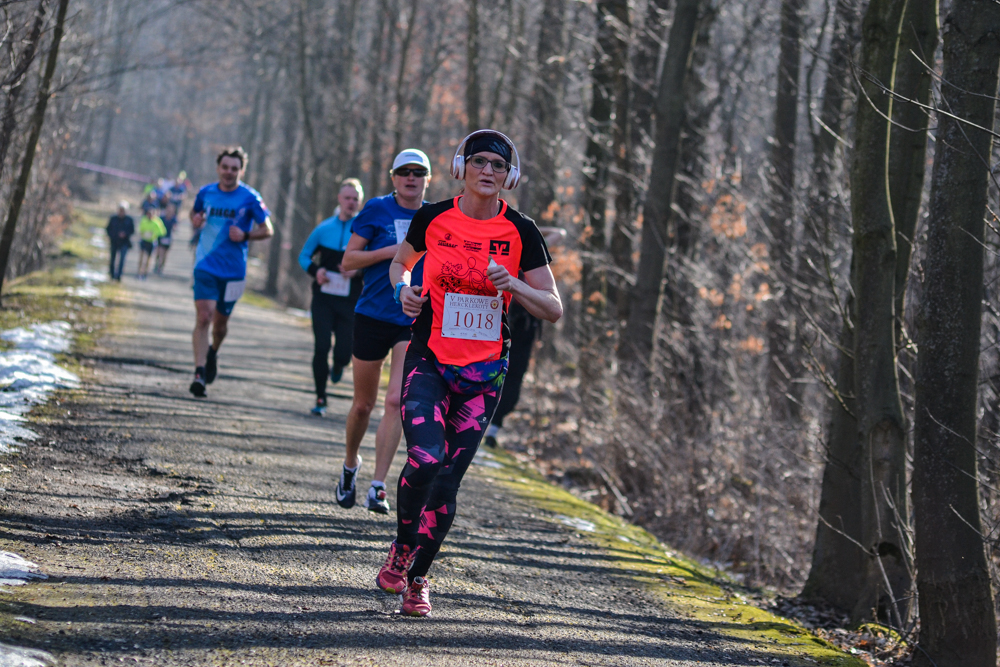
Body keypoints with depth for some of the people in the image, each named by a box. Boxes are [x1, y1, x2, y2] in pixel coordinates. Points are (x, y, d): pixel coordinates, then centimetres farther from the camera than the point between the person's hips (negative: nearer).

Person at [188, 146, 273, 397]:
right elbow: (195, 212, 22)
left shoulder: (250, 198, -6)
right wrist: (195, 220, -2)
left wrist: (245, 235, -18)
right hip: (205, 266, 0)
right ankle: (200, 372, -16)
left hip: (233, 270, 0)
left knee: (220, 321, 12)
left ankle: (213, 353, 44)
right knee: (203, 317, -14)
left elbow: (267, 230, 0)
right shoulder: (206, 193, 2)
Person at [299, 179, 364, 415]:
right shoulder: (324, 228, 5)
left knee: (344, 352, -3)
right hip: (323, 298, 1)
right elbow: (304, 256, 15)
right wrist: (315, 271, -5)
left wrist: (358, 271, -16)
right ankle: (320, 399, 6)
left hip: (350, 301, -1)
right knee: (321, 347, -7)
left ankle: (337, 367, 36)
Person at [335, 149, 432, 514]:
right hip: (372, 317, -1)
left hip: (415, 323, 1)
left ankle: (377, 486, -9)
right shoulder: (376, 210, -3)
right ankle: (350, 464, 35)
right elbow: (348, 260, -5)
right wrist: (392, 251, -16)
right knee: (364, 403, 9)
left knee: (396, 401, -12)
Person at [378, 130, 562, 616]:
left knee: (448, 480, 0)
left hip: (485, 371, 1)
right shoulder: (433, 218, -1)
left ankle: (417, 577, 19)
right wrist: (404, 288, -3)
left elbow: (553, 309, 0)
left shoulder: (521, 232, -3)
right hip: (429, 359, -1)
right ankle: (401, 548, 5)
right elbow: (400, 263, 19)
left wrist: (513, 285, -17)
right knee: (426, 459, -22)